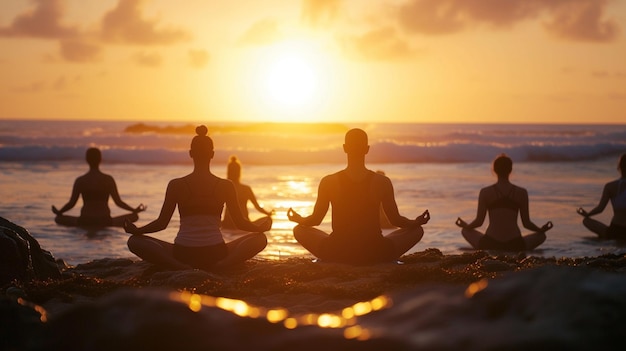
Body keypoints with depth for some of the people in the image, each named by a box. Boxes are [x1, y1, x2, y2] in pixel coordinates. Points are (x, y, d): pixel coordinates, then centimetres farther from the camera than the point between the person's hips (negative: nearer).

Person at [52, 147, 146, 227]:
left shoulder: (80, 181, -2)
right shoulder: (109, 180, -3)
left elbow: (71, 203, 0)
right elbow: (118, 202, -2)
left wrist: (58, 212, 20)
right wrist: (135, 210, 13)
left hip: (84, 223, 0)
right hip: (105, 222, 0)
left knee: (58, 219, 23)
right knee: (134, 216, 18)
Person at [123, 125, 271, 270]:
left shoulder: (176, 185, -2)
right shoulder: (225, 186, 0)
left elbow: (161, 223, 2)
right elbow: (240, 223, 6)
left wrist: (135, 230, 19)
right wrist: (263, 227, 25)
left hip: (183, 254, 0)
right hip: (215, 254, 1)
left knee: (134, 241, 16)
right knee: (260, 238, 20)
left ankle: (183, 267, -11)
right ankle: (218, 266, -9)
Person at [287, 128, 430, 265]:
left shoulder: (328, 182, -7)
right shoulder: (382, 182, -8)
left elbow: (315, 220, 3)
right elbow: (395, 220, 1)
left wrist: (298, 219, 26)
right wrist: (417, 222, 22)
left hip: (337, 255, 0)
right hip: (375, 255, 0)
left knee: (299, 230, 25)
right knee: (417, 230, 22)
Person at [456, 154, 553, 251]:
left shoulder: (485, 192, -2)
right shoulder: (522, 192, 0)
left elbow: (479, 222, 1)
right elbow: (526, 223, 3)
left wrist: (465, 225, 22)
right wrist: (541, 229, 22)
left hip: (489, 245, 0)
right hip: (515, 246, 0)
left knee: (465, 231, 28)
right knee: (541, 235, 27)